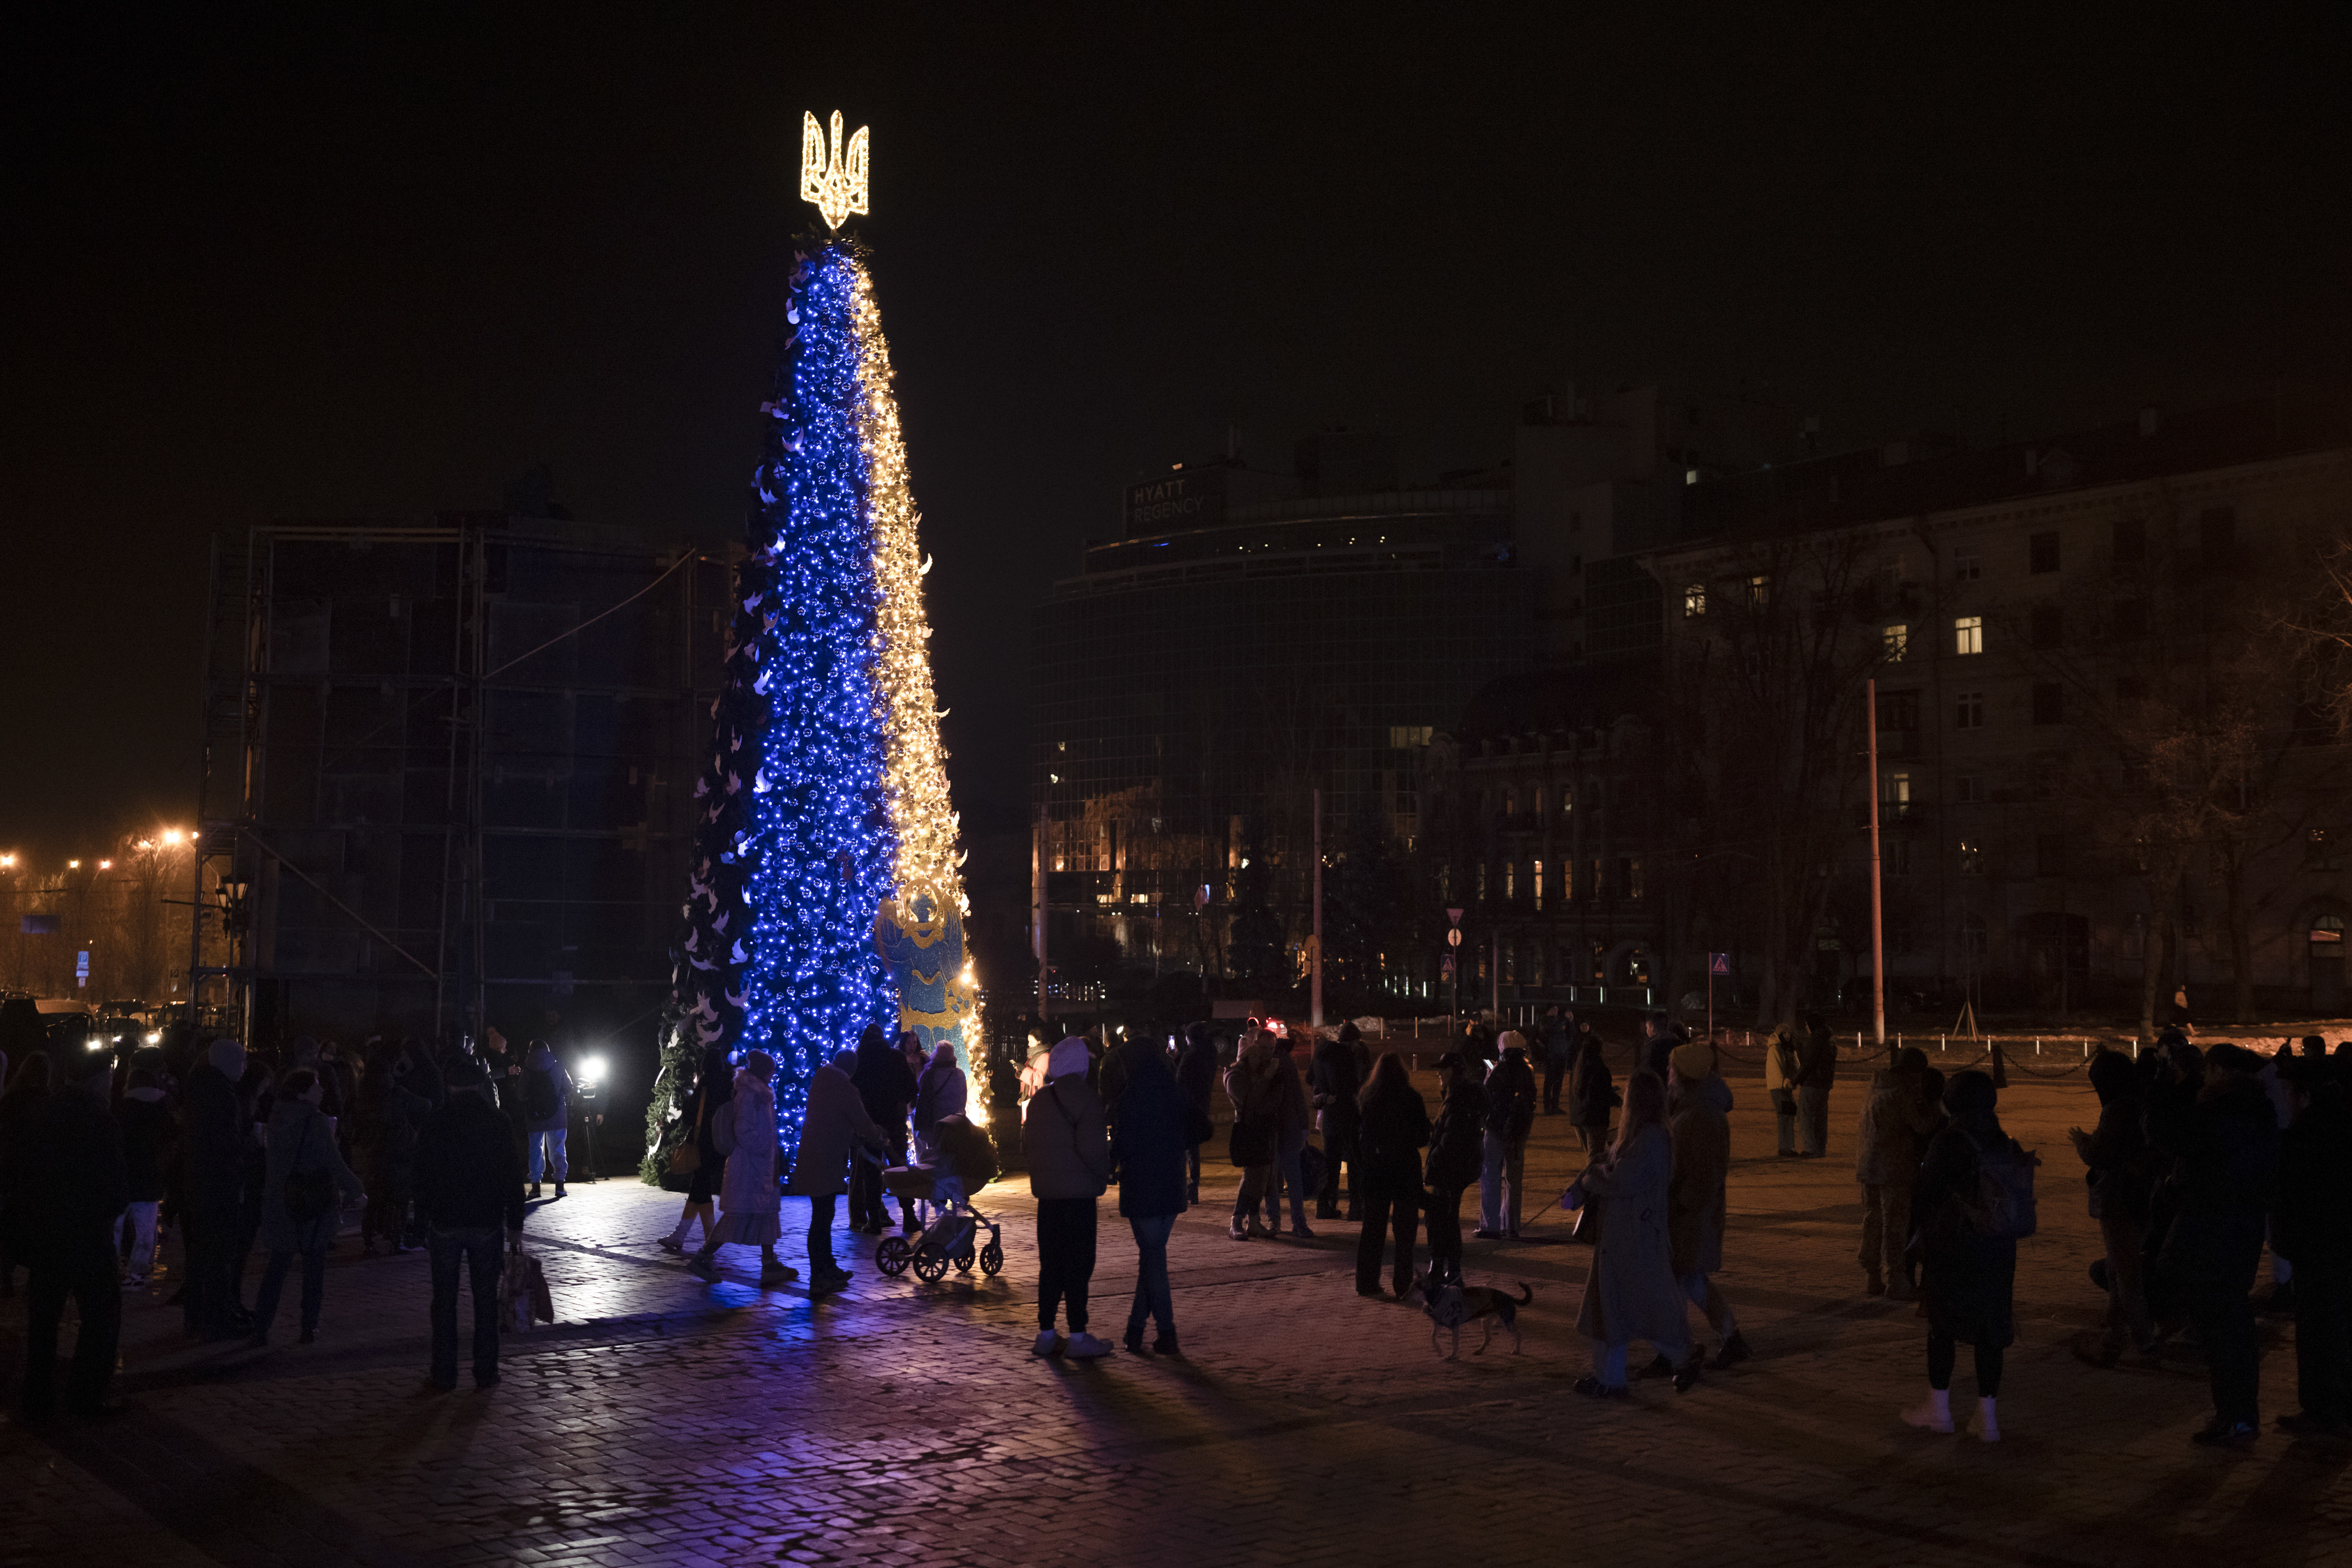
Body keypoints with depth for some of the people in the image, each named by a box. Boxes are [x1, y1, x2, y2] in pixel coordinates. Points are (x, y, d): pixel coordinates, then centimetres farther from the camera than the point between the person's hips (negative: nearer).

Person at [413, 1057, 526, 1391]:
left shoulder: (433, 1123, -1)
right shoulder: (496, 1123, -1)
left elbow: (422, 1179, 1)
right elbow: (512, 1179, -1)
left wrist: (423, 1224, 7)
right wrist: (515, 1225, 5)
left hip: (444, 1223, 0)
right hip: (486, 1224, 0)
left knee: (444, 1300, 6)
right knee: (485, 1299, 7)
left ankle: (444, 1374, 8)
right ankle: (486, 1372, 8)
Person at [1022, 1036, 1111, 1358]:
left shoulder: (1039, 1100, 9)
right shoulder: (1087, 1100, -12)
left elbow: (1026, 1146, 13)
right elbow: (1091, 1148, -19)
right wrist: (1104, 1174, -3)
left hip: (1047, 1192, 6)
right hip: (1079, 1193, -6)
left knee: (1050, 1264, 12)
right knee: (1078, 1264, -1)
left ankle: (1046, 1334, 15)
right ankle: (1078, 1337, 0)